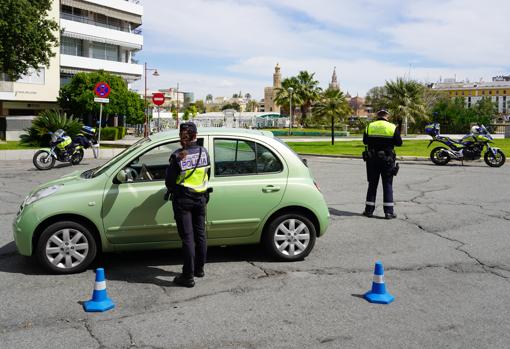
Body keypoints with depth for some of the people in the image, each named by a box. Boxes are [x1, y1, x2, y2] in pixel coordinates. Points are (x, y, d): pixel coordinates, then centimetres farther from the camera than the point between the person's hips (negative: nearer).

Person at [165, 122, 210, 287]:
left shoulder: (178, 156, -16)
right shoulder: (203, 152, -1)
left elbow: (169, 181, -9)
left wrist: (171, 190, 13)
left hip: (182, 199, -5)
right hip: (201, 198, 5)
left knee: (187, 237, -1)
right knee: (200, 234, 17)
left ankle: (188, 276, 4)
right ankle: (199, 269, 30)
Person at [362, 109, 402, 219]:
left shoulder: (369, 126, 0)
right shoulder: (392, 127, -4)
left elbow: (365, 141, 7)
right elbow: (399, 143, -2)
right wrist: (398, 132, 14)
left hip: (372, 160, 2)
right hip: (387, 160, -2)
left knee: (372, 185, 10)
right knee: (388, 185, 4)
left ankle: (369, 210, 12)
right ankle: (388, 211, 2)